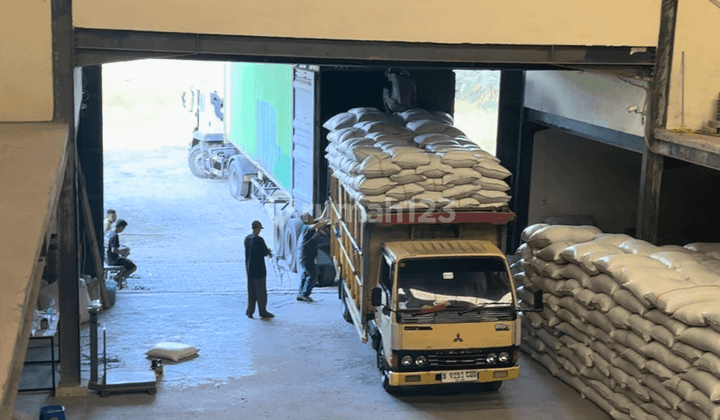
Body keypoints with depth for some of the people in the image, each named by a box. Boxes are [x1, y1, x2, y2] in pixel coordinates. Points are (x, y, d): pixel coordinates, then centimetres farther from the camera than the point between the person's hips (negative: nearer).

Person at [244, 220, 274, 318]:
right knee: (261, 291, 2)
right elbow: (265, 252, -15)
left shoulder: (247, 239, 7)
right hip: (258, 269, -7)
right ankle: (262, 311, 8)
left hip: (249, 269, 7)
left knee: (251, 291, 13)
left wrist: (267, 252, 13)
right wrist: (269, 252, 10)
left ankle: (250, 311, 14)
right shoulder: (259, 239, -18)